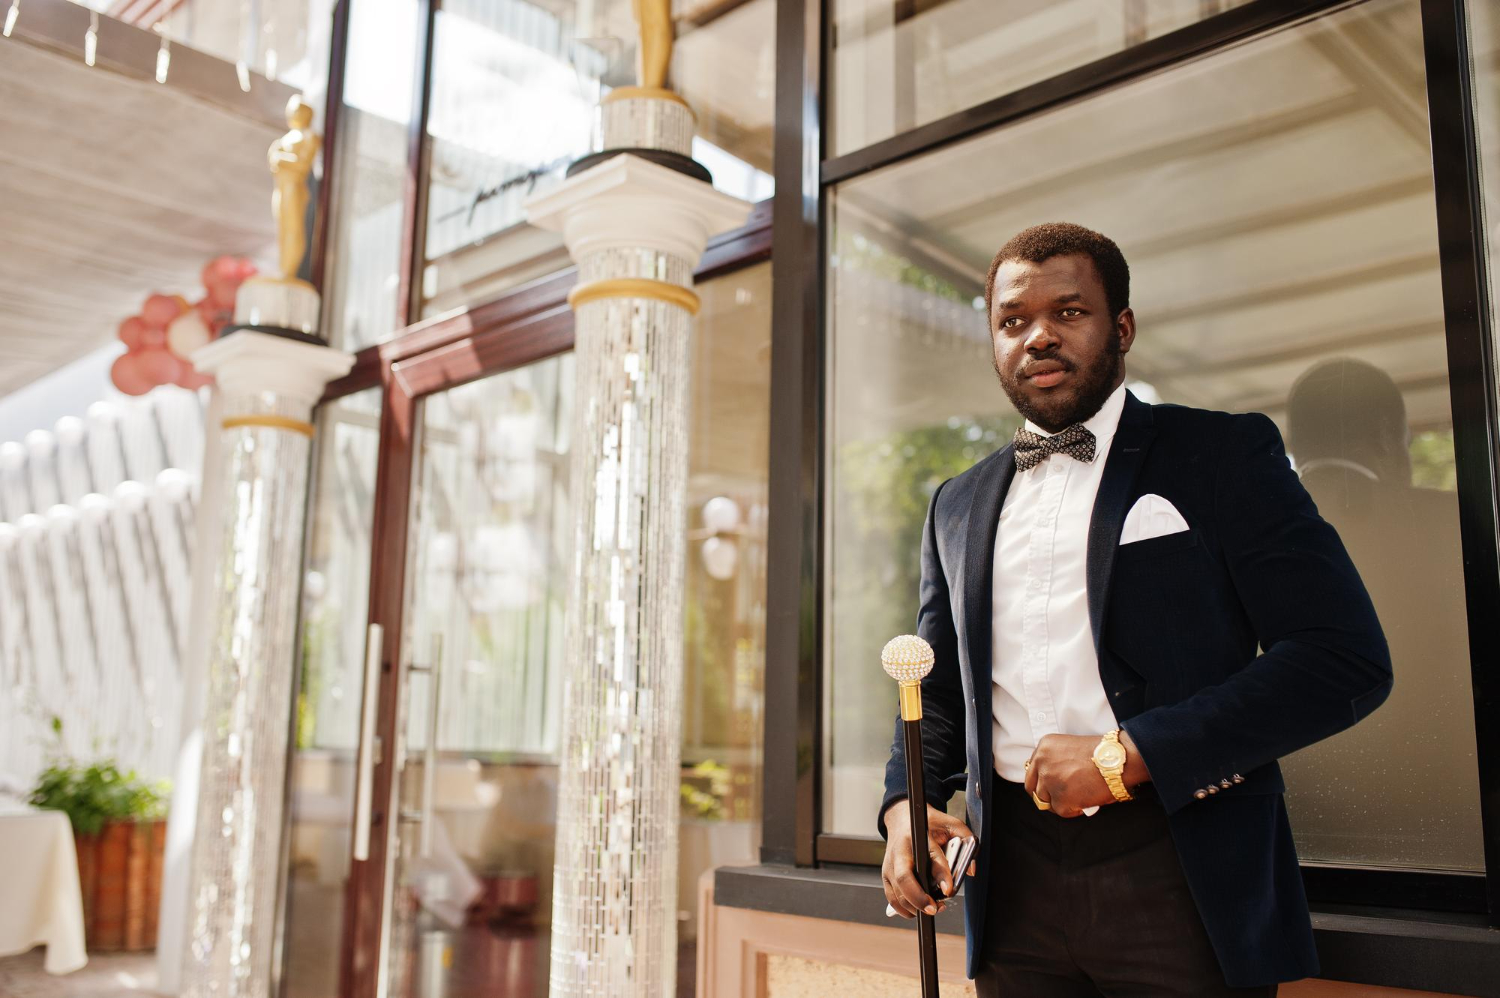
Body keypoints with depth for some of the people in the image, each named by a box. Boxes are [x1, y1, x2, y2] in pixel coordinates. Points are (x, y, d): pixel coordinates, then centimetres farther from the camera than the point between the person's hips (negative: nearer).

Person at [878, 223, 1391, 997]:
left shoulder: (1224, 454, 0)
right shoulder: (958, 506, 14)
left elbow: (1347, 660, -10)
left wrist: (1125, 756, -16)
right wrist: (905, 805, -2)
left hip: (1182, 881, -3)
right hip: (1016, 884, 4)